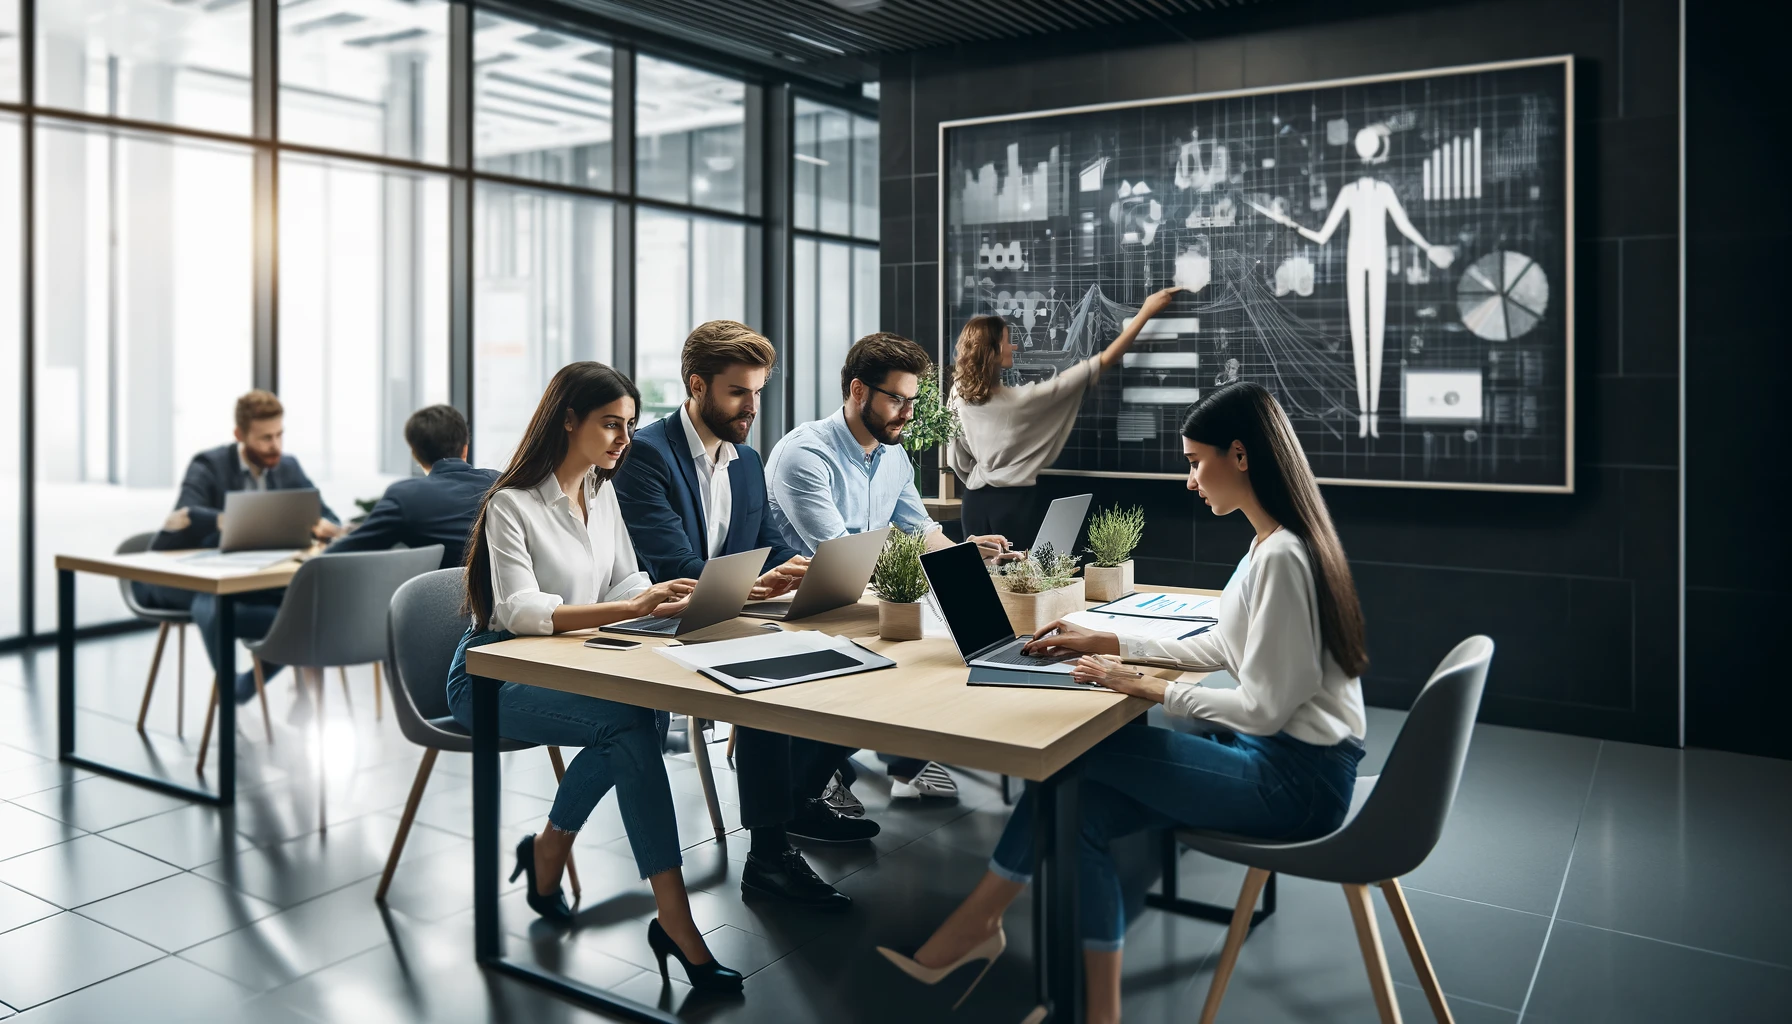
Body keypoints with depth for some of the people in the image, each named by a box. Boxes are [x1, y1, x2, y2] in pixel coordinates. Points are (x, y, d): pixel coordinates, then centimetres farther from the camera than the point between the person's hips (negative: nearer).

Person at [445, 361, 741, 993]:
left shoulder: (602, 494, 10)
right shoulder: (512, 504, -13)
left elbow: (626, 583, 10)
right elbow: (521, 611, -25)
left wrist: (664, 597, -14)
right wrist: (630, 608, -37)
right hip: (494, 676, -6)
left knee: (630, 720, -29)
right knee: (629, 719, -31)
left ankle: (549, 848, -3)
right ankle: (674, 921, -30)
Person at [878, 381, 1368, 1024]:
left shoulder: (1281, 557, -22)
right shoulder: (1270, 543, 9)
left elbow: (1264, 709, -22)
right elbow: (1223, 649, 17)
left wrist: (1149, 688, -13)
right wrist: (1107, 643, 15)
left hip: (1294, 779, -9)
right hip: (1283, 758, 9)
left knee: (1073, 749, -9)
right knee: (1082, 807, -2)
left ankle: (972, 928, 10)